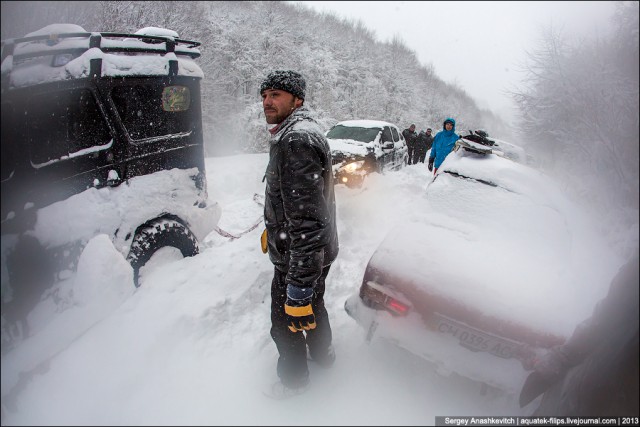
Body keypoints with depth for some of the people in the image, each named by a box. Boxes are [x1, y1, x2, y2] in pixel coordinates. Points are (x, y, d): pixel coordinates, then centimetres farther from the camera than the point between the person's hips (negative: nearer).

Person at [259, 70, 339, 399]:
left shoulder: (296, 141, -27)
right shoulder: (302, 132, 9)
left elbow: (307, 220, -33)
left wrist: (299, 286, -32)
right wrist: (273, 229, 32)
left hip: (298, 258, -10)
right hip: (317, 251, 10)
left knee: (286, 323, 12)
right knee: (312, 305, 29)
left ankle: (294, 379, 38)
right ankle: (323, 353, 55)